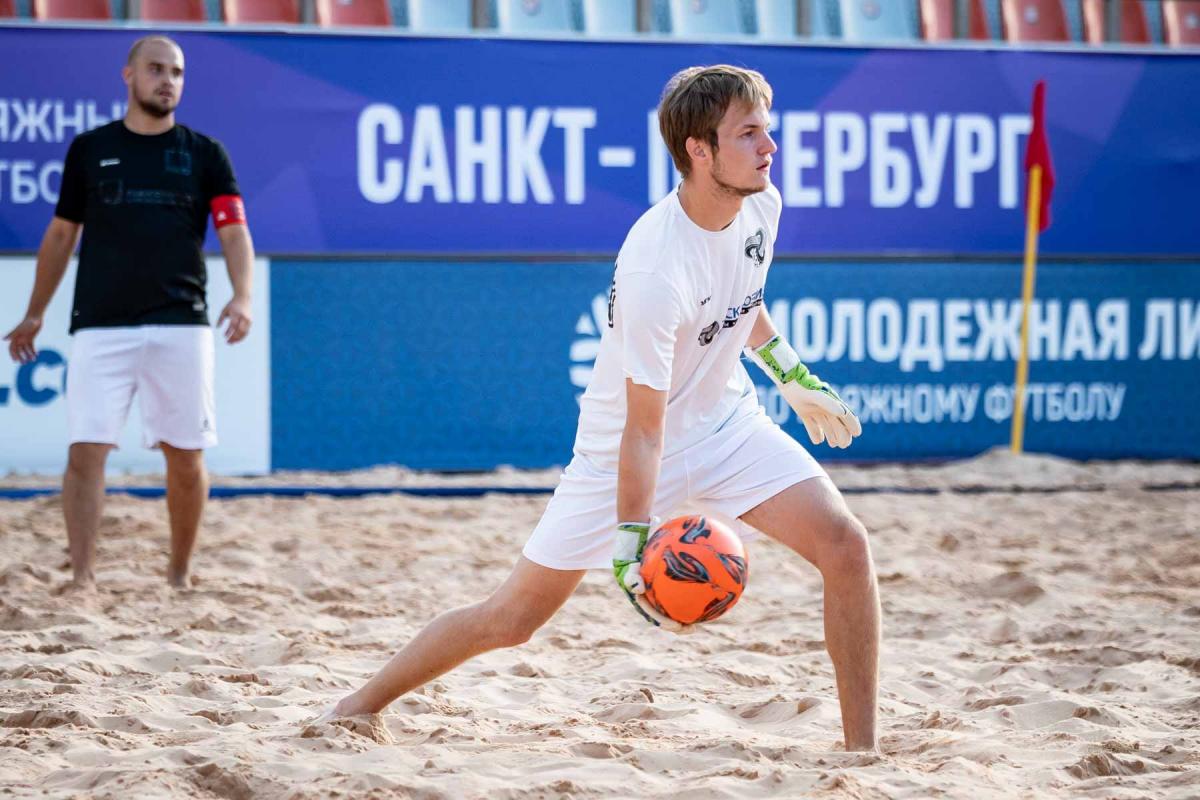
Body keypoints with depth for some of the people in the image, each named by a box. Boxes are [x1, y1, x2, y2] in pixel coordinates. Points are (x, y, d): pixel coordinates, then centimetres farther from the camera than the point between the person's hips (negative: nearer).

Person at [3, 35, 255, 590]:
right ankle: (82, 578, -6)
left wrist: (241, 298, -17)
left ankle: (179, 575, 19)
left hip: (181, 327, 0)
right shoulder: (90, 149, 10)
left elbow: (234, 232, 0)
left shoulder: (205, 154, 8)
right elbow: (61, 234, 18)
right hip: (100, 328, 0)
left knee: (186, 458, 3)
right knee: (86, 452, -10)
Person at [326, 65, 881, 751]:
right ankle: (360, 707, 22)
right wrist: (632, 547, -34)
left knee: (844, 544, -14)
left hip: (726, 419, 6)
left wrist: (796, 378, 23)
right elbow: (643, 427, -30)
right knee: (515, 617, 0)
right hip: (621, 445, -6)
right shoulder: (654, 270, -33)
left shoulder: (761, 205, -9)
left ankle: (863, 750, -6)